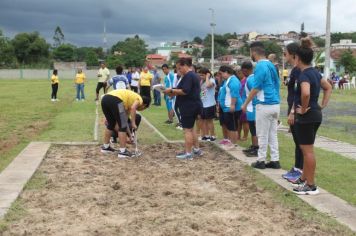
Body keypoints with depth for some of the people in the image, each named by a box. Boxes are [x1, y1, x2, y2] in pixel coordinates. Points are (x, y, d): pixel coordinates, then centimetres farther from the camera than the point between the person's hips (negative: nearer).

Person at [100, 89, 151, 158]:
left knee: (111, 124, 26)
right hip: (115, 100, -9)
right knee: (123, 127, 2)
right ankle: (122, 151, 4)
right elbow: (133, 108, -8)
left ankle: (105, 147, 36)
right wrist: (133, 123, -5)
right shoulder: (139, 99, 15)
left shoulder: (131, 99, 36)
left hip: (104, 99, 9)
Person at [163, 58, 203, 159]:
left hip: (188, 106, -11)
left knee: (187, 129, -4)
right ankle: (197, 149, 25)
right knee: (191, 128, 19)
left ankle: (188, 153, 0)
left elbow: (185, 91, -25)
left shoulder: (188, 76, -16)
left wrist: (172, 90, -16)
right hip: (194, 105, 11)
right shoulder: (193, 75, 17)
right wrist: (173, 94, 12)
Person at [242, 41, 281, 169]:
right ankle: (275, 160, 13)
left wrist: (245, 104, -5)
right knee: (273, 134, 11)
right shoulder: (271, 65, 12)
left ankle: (261, 161, 9)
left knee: (262, 135, 2)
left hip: (265, 105, -8)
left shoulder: (260, 66, -14)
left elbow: (256, 88, -14)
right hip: (275, 104, 8)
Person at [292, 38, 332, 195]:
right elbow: (328, 88, 21)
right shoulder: (315, 72, 10)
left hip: (306, 117, -9)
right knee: (307, 149, 19)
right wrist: (322, 105, 15)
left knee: (308, 151, -2)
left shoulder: (304, 75, -18)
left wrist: (303, 109, -21)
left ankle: (311, 186, 5)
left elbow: (306, 93, -37)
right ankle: (304, 179, 31)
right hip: (316, 115, 9)